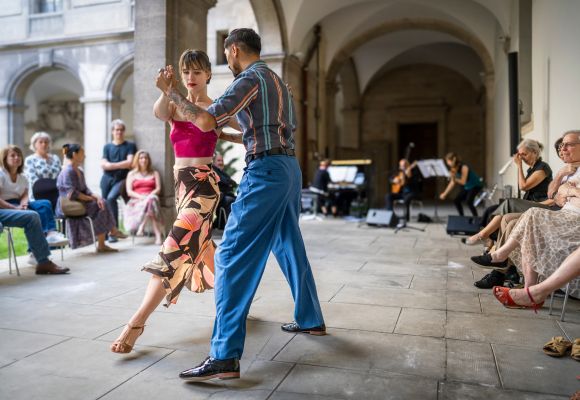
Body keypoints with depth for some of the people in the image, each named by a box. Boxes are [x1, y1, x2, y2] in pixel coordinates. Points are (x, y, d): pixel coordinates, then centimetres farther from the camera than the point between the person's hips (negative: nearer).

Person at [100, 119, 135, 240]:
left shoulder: (130, 146, 6)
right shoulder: (107, 147, 13)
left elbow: (130, 163, -6)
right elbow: (103, 165, 3)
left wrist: (112, 164, -4)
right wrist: (121, 165, -8)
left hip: (121, 179, -3)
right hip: (107, 179, 4)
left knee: (111, 198, -25)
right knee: (104, 201, 0)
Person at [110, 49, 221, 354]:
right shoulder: (174, 107, 9)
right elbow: (159, 113, -16)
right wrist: (165, 91, -34)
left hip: (203, 184, -7)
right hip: (181, 182, 7)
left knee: (175, 249, -14)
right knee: (200, 248, 17)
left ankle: (136, 323, -13)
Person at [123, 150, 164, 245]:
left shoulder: (154, 173, 22)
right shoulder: (132, 174, 19)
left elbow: (158, 189, 8)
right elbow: (129, 191, 6)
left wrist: (149, 196, -14)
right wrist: (141, 197, -14)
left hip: (151, 198, 1)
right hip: (136, 200, -1)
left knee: (151, 200, -39)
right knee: (150, 204, -38)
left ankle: (141, 228, -42)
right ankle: (158, 235, -44)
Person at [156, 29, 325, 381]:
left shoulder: (251, 79, -6)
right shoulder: (277, 80, 22)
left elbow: (205, 120, -15)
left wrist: (170, 91, -2)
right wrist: (228, 136, 27)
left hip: (266, 171, -10)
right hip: (289, 168, 10)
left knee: (233, 257, -11)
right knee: (290, 247, 20)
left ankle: (225, 356, -13)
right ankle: (310, 320, 33)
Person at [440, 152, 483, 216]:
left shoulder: (464, 167, -27)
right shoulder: (453, 169, -6)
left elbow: (463, 182, -28)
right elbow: (452, 183, -1)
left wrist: (454, 178, -32)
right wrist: (444, 194, -3)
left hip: (475, 185, -8)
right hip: (466, 187, 8)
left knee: (468, 201, -26)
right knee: (456, 201, -1)